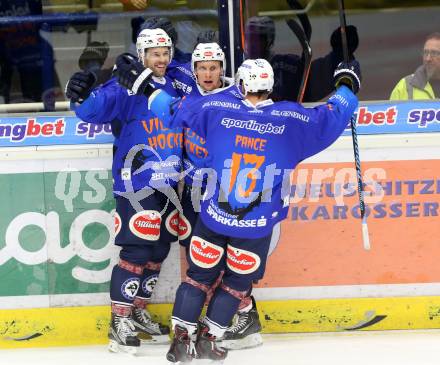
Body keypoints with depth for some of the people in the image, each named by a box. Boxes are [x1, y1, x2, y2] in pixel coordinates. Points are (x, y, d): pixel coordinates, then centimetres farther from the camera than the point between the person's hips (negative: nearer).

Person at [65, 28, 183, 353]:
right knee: (137, 249, -11)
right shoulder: (127, 86, -11)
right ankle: (120, 320, -4)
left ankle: (138, 311, 27)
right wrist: (82, 95, -38)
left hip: (167, 183, 7)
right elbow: (92, 111, -19)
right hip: (136, 182, -7)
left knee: (159, 249, 13)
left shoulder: (175, 88, 9)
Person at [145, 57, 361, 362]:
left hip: (214, 218, 1)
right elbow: (332, 116, 2)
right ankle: (208, 338, 21)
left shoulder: (215, 109, -8)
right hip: (257, 227, -1)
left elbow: (174, 111, 5)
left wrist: (151, 89, 24)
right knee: (237, 281, 17)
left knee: (200, 275, 16)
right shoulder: (293, 120, -12)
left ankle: (183, 337, 16)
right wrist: (348, 86, 19)